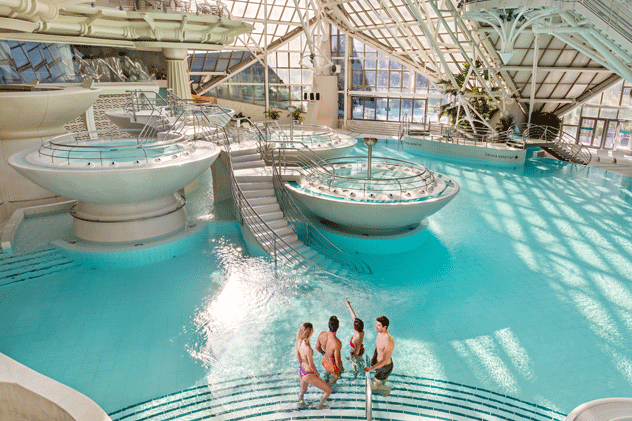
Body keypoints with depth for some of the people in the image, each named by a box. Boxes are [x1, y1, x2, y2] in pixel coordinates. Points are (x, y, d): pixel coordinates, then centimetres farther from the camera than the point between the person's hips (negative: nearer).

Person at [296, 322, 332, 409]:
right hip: (308, 375, -8)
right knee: (329, 390, 14)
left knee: (303, 391, 38)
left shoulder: (298, 341, -12)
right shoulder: (307, 348, -37)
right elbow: (311, 365, -22)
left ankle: (300, 403, 62)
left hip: (301, 371, 8)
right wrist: (317, 373, -2)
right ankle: (320, 405, 38)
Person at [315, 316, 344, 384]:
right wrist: (342, 369, -9)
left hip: (324, 360, 5)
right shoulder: (337, 343, -43)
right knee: (336, 377, 30)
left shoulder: (322, 334, -24)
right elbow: (338, 362, -31)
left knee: (328, 372, 39)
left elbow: (317, 347, -4)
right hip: (333, 366, -5)